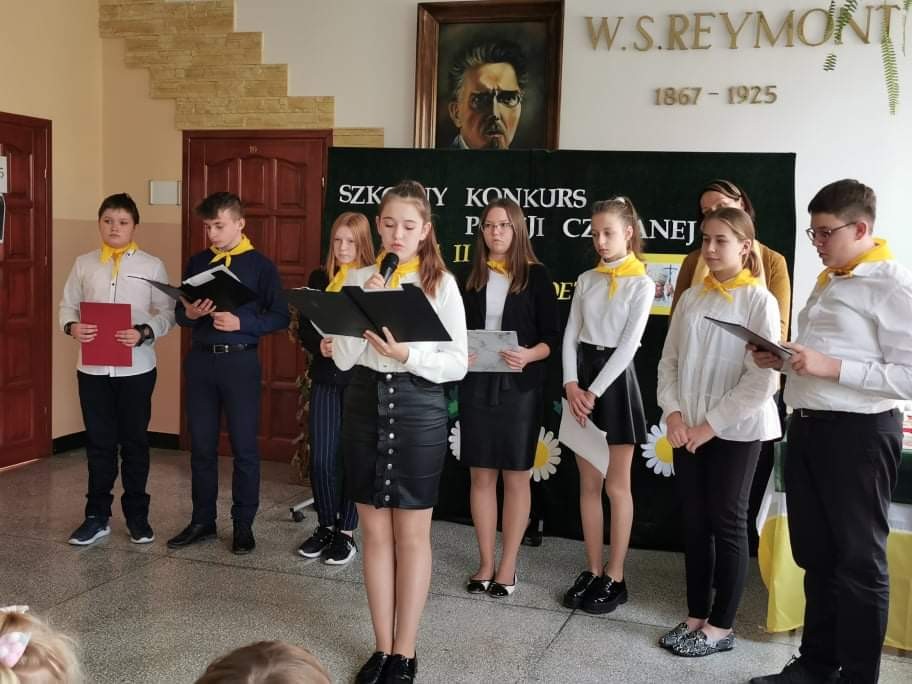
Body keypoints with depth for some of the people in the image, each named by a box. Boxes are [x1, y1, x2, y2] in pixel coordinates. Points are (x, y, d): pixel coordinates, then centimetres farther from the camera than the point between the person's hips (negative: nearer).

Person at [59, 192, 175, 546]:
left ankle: (137, 516, 21)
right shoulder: (83, 264, 7)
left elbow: (167, 312, -1)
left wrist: (144, 333, -18)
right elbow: (67, 305, 8)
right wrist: (71, 326, -13)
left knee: (135, 442, 8)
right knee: (98, 443, 9)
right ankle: (97, 516, 20)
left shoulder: (152, 265, 1)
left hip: (136, 368, -2)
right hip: (92, 367, 2)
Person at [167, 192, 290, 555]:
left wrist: (241, 322, -19)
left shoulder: (260, 265, -3)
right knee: (201, 445, 11)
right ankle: (202, 520, 24)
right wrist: (189, 314, -9)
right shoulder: (197, 262, 9)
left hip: (240, 361, -4)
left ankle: (243, 525, 15)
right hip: (200, 360, 4)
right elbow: (179, 312, 13)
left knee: (244, 447, 4)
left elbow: (280, 317, -6)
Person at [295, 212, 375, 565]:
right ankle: (325, 526, 23)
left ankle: (347, 532, 17)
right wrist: (320, 345, -14)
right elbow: (304, 327, 6)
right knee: (321, 458, 5)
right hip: (325, 379, 3)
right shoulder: (319, 278, 8)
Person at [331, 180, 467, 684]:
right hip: (364, 403, 3)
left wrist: (408, 356, -21)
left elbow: (457, 363, -6)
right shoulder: (358, 279, 4)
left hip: (418, 408, -3)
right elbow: (342, 359, -2)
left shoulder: (441, 283, -3)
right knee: (375, 532, 11)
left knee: (412, 534, 6)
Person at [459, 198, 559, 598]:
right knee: (481, 475, 7)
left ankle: (508, 565, 15)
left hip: (519, 387, -3)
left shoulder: (536, 275, -1)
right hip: (476, 385, 3)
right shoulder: (471, 276, 8)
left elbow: (552, 336, -3)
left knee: (515, 476, 5)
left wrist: (528, 356, -21)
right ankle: (486, 563, 18)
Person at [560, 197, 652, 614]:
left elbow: (628, 345, -12)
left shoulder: (641, 284, -5)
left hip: (615, 380, -5)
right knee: (588, 484, 8)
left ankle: (615, 577, 10)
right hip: (582, 380, 5)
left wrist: (594, 392, -15)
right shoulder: (586, 280, 10)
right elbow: (570, 336, 5)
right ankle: (592, 571, 17)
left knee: (617, 486, 1)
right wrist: (572, 385, -9)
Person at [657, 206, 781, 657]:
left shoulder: (759, 300, -8)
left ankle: (721, 627, 15)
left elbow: (763, 378, -13)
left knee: (727, 524, 4)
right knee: (694, 523, 10)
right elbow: (669, 360, 8)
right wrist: (673, 413, -6)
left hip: (735, 430, -5)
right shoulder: (691, 298, 7)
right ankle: (696, 616, 23)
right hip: (688, 429, 5)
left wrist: (712, 424, -14)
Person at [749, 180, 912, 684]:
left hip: (858, 434, -8)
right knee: (815, 554, 16)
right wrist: (783, 361, 5)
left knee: (858, 562, 4)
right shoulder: (827, 282, 15)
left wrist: (829, 367, -23)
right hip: (808, 428, 9)